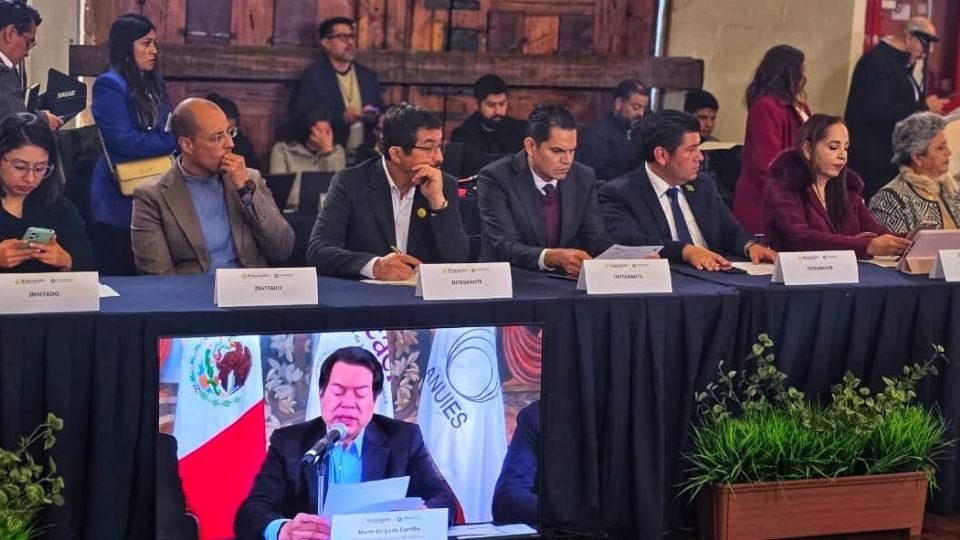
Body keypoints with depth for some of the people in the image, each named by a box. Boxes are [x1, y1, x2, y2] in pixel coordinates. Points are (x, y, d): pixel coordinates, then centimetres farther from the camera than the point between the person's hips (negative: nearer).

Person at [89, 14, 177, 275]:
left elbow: (168, 129, 17)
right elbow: (123, 140, -20)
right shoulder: (109, 85, -11)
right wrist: (176, 141, -17)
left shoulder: (155, 83, 13)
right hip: (121, 201, -7)